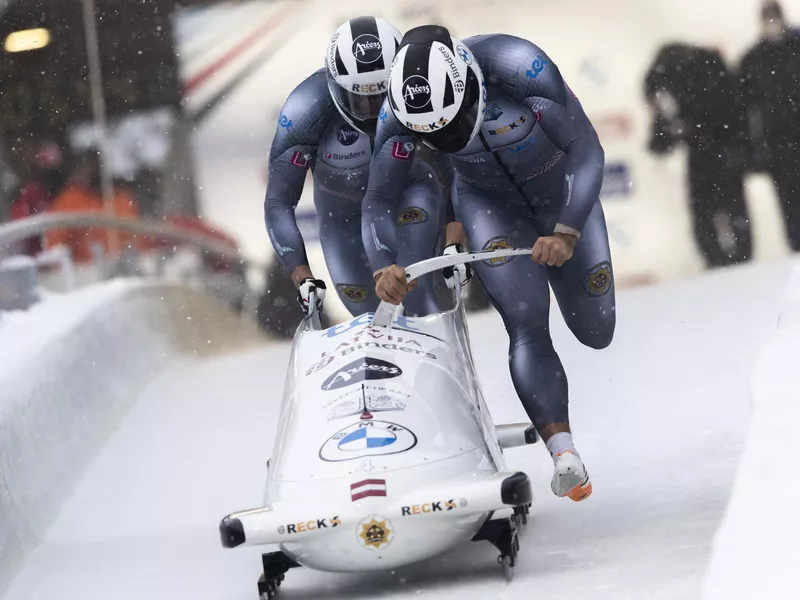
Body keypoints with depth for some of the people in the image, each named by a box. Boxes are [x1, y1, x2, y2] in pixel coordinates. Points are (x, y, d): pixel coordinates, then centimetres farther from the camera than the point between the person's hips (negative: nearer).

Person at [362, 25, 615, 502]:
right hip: (489, 203, 0)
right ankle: (564, 453, -25)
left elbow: (587, 150, -28)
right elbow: (378, 201, -18)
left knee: (595, 332, 8)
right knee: (527, 326, -22)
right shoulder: (401, 111, -26)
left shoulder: (521, 68, -36)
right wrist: (384, 266, -36)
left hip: (562, 195, 0)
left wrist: (567, 233, -37)